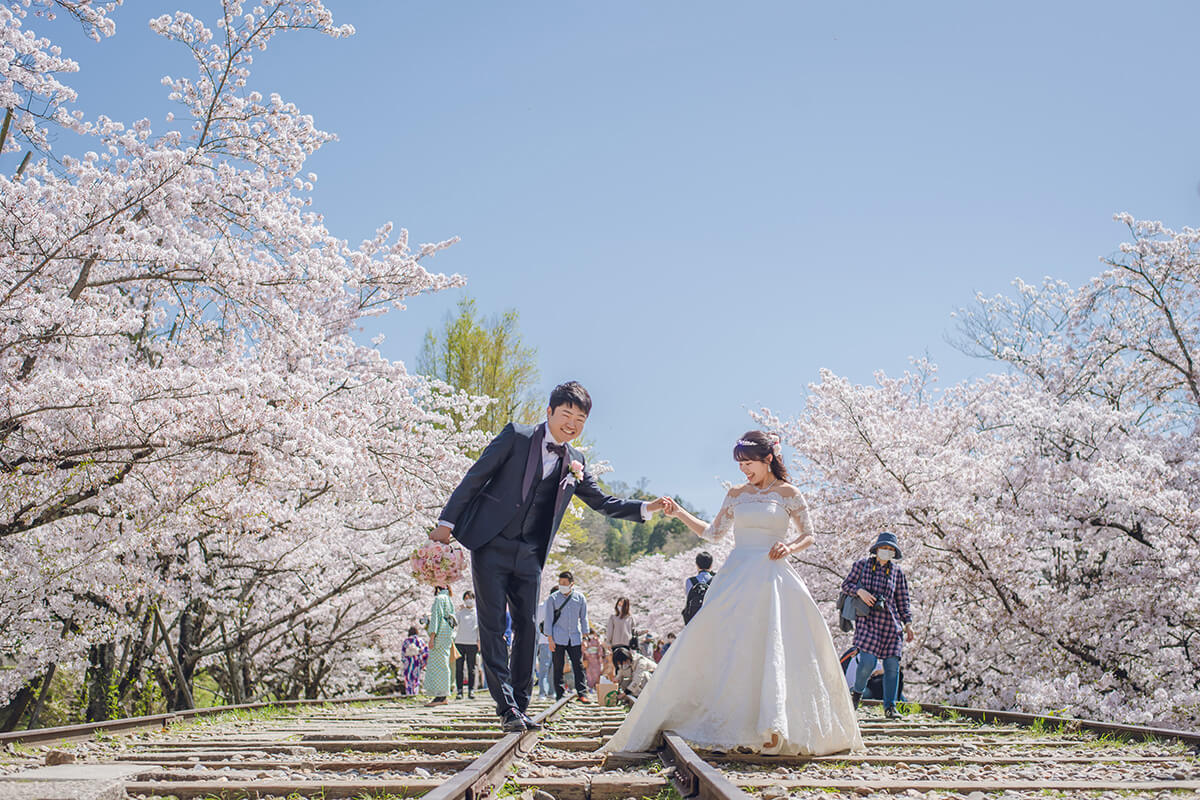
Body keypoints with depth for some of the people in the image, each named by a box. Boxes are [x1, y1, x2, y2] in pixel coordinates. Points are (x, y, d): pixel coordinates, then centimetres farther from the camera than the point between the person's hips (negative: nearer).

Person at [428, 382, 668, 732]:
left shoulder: (575, 464, 8)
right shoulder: (517, 437, -5)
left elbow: (603, 503, 13)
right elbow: (476, 476, -5)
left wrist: (645, 508, 0)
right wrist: (448, 521, -9)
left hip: (528, 556, 4)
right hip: (491, 546, -4)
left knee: (527, 628, 5)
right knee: (493, 625, -6)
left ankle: (520, 707, 14)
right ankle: (507, 707, -3)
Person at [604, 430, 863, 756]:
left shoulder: (788, 494, 4)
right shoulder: (736, 494, 14)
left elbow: (808, 536, 7)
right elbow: (714, 533, 19)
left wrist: (789, 547, -13)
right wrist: (680, 514, 9)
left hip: (773, 579, -3)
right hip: (736, 578, 3)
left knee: (775, 651, -10)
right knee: (723, 649, -6)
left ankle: (774, 729, -6)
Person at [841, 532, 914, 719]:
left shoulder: (897, 572, 11)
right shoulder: (862, 564, 4)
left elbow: (902, 601, 13)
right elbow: (846, 584, 6)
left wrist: (908, 623, 6)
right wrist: (859, 591, -14)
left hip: (891, 623, 3)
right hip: (868, 621, -3)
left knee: (892, 665, -2)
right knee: (868, 661, -16)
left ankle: (890, 706, 8)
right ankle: (857, 693, 13)